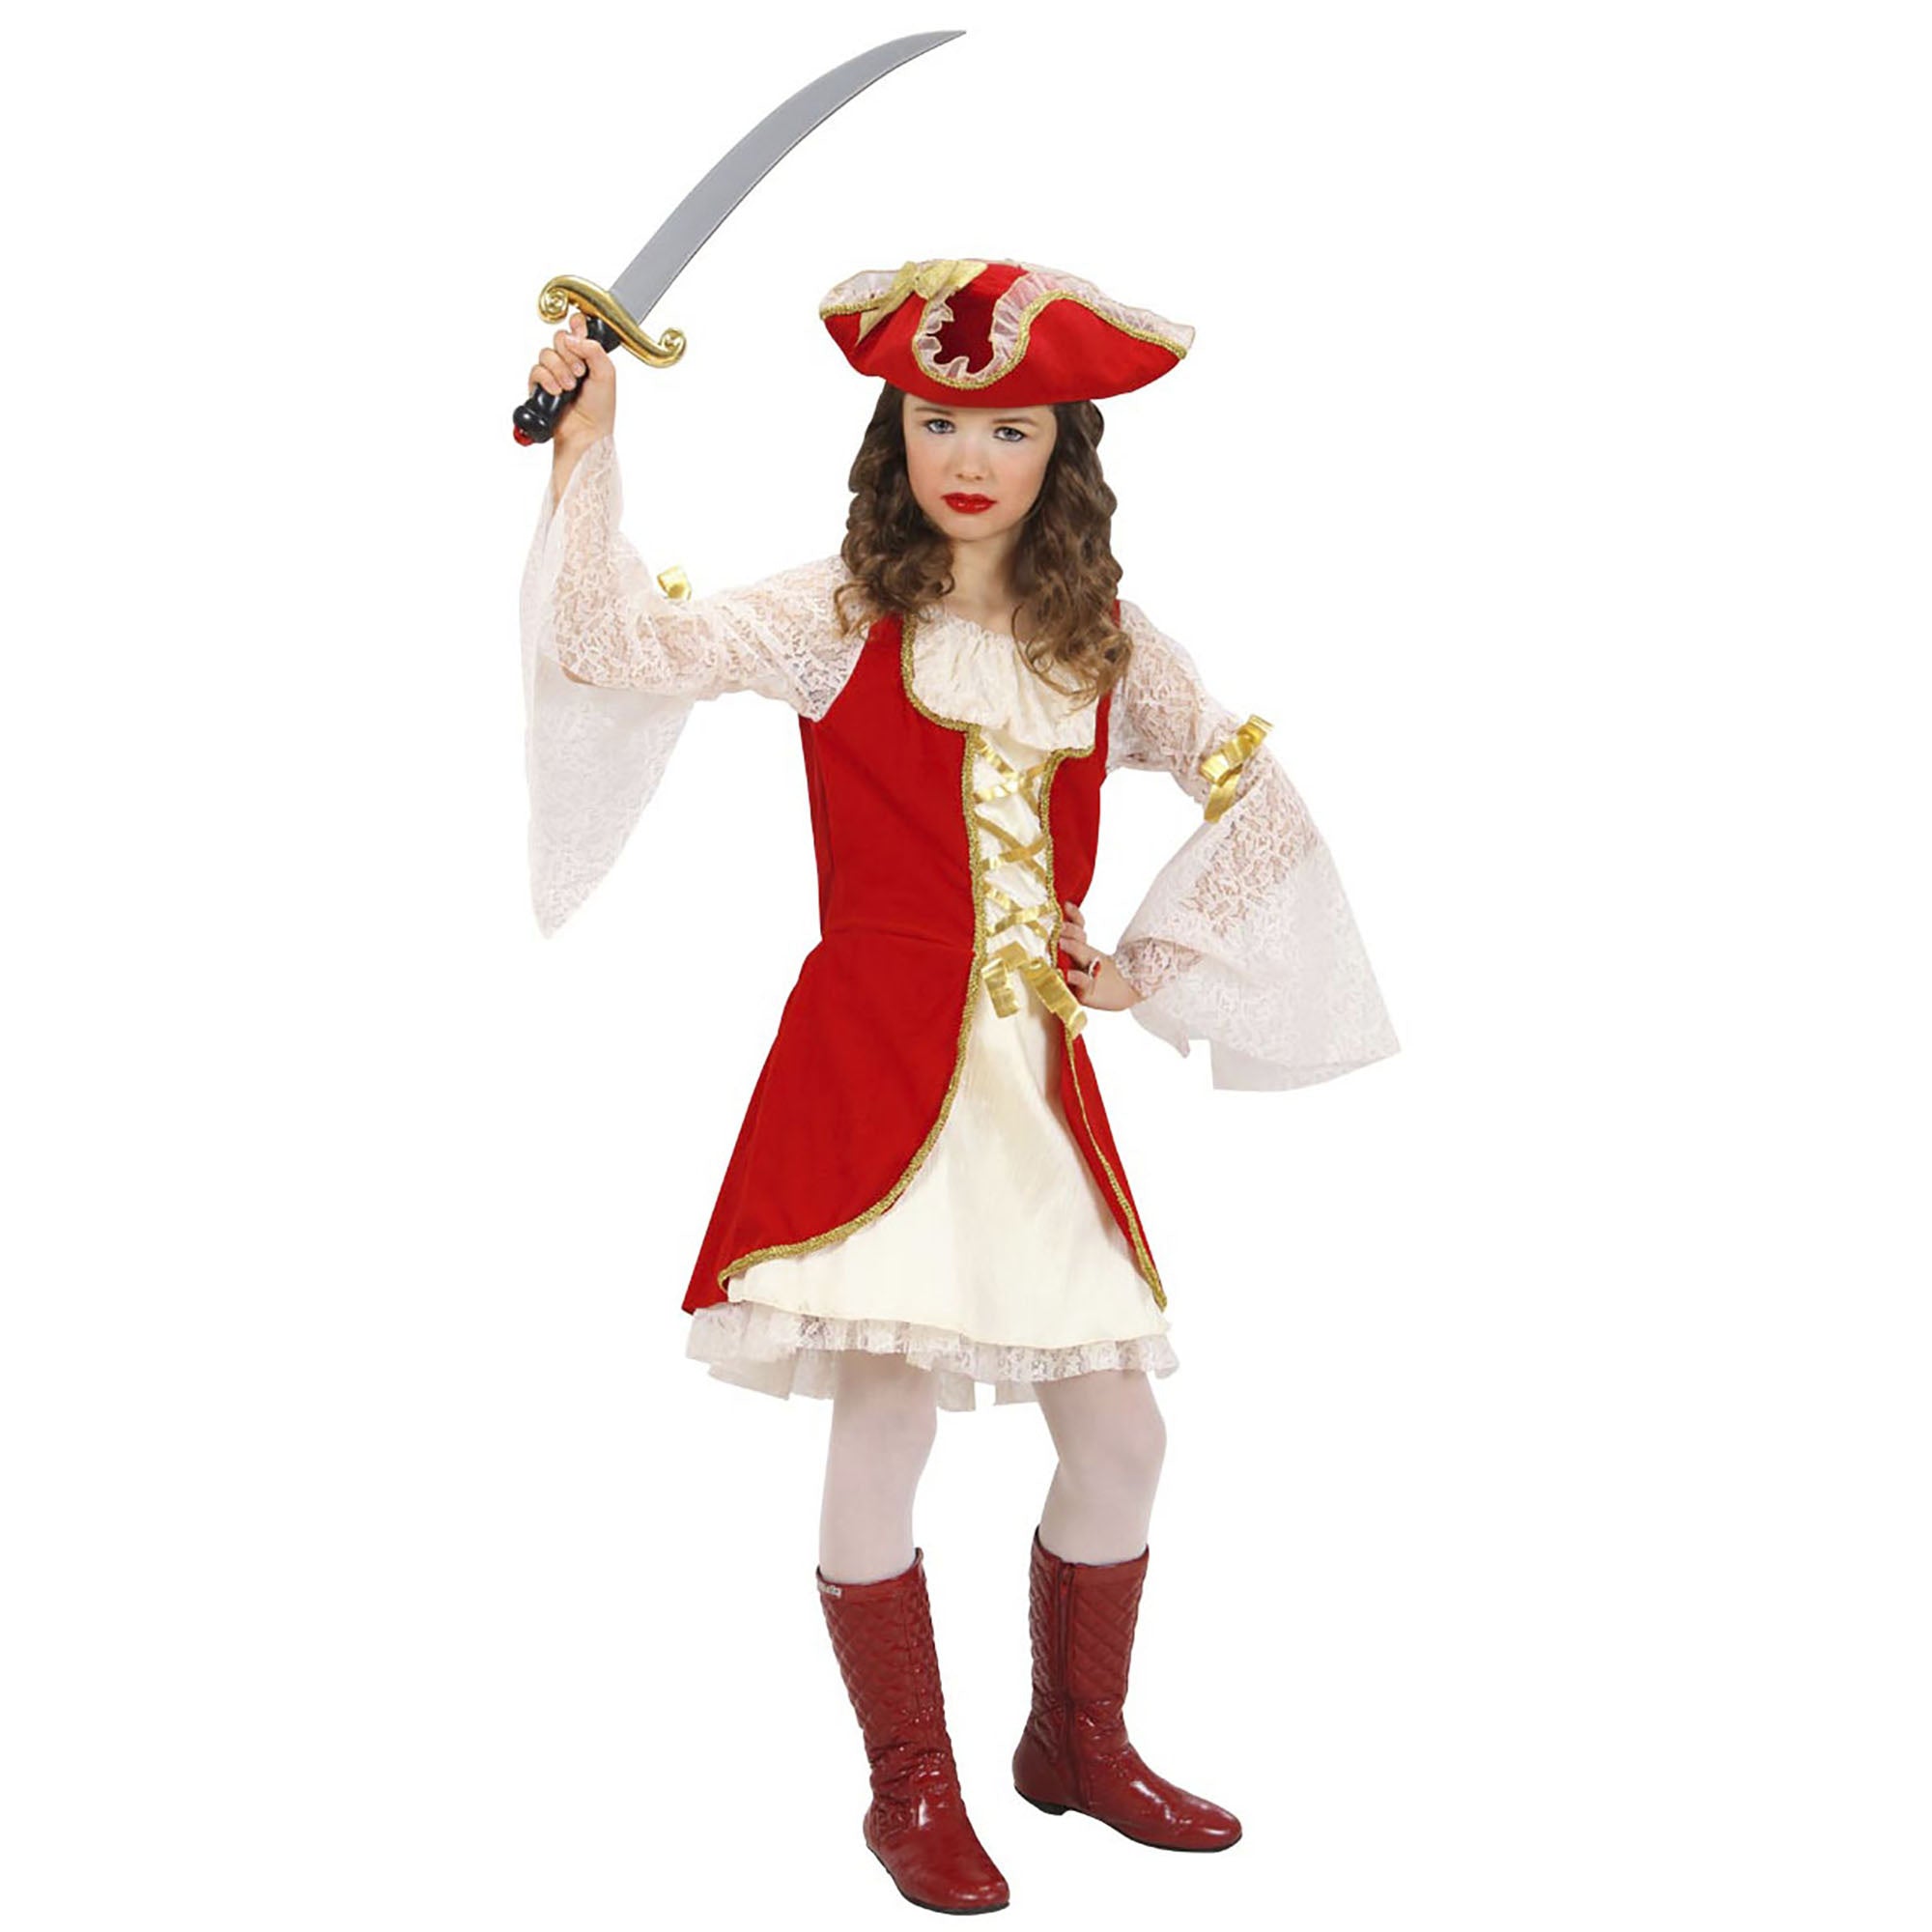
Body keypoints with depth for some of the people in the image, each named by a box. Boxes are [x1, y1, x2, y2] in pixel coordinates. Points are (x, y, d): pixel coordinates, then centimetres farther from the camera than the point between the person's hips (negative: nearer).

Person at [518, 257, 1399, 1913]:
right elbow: (621, 649, -13)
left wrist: (1147, 967, 9)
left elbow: (1261, 804, 16)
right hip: (875, 1065, -4)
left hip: (1035, 1076, 4)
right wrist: (589, 446, -20)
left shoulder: (1105, 641, 10)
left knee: (1119, 1429, 7)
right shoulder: (840, 613, -1)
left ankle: (1079, 1740, 31)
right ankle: (913, 1787, 16)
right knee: (886, 1415, -7)